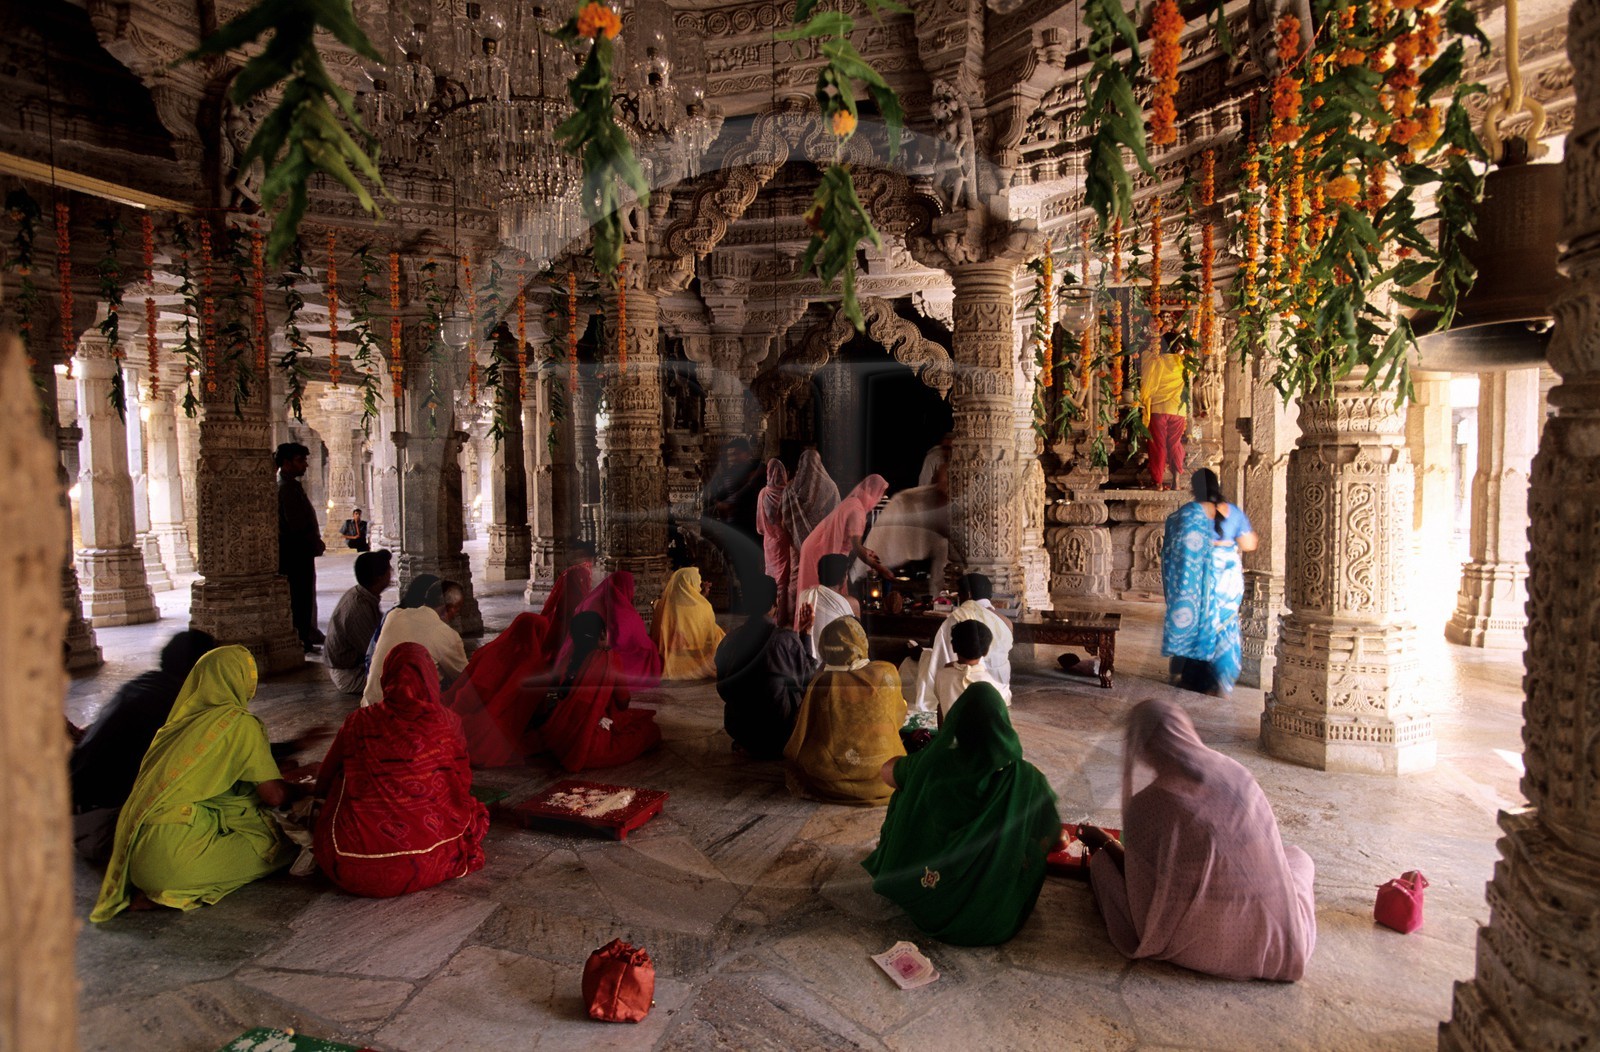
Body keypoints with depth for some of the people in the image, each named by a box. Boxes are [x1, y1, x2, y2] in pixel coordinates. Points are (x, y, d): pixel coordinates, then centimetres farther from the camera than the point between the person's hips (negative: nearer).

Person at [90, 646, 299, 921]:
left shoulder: (181, 720, 16)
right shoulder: (240, 723, -6)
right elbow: (275, 795, -4)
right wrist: (300, 790, 19)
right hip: (173, 855, -8)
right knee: (284, 843, 0)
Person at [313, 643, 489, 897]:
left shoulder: (358, 722, 2)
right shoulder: (446, 722, -1)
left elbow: (322, 787, 17)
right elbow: (462, 788, 12)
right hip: (425, 868, -2)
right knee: (476, 812, 21)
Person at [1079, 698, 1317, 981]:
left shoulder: (1145, 806, -17)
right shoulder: (1236, 771, -3)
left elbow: (1141, 880, -5)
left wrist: (1104, 844, 15)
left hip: (1207, 942, -3)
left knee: (1102, 863, 13)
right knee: (1298, 858, 35)